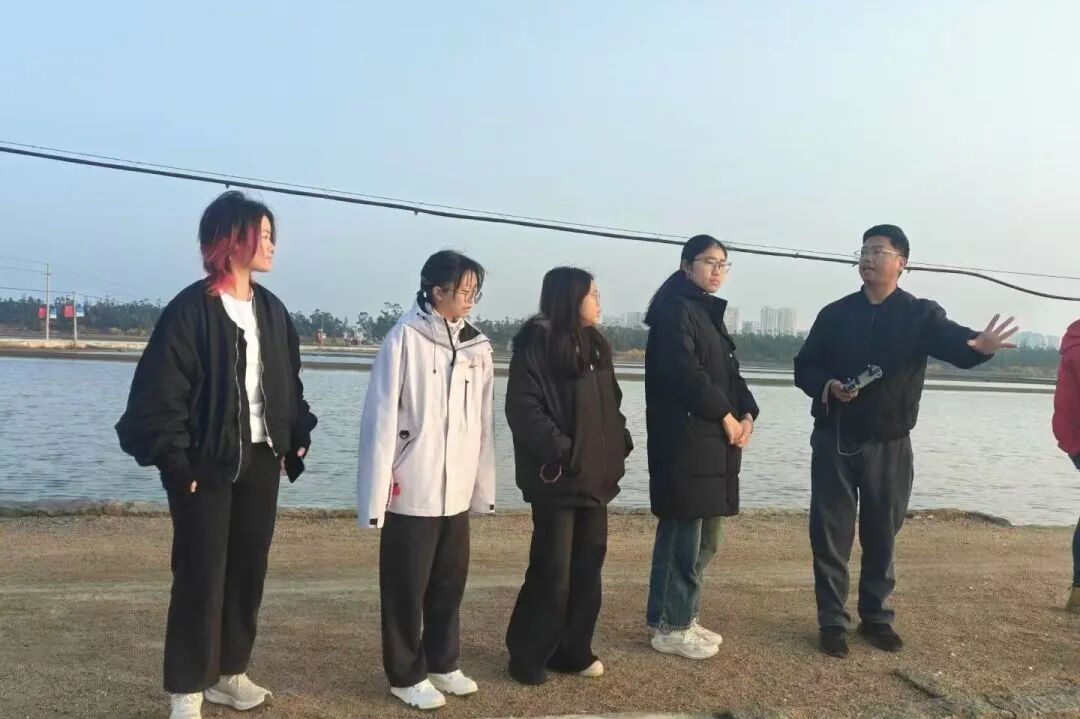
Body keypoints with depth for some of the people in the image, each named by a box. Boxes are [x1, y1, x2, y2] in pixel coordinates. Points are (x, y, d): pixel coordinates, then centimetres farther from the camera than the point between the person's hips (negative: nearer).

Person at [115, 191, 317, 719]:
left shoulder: (272, 310, 9)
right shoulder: (190, 309, -11)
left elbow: (290, 383, 15)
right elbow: (158, 393, -13)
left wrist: (297, 439, 7)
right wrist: (176, 462, -15)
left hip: (261, 460, 6)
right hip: (206, 464, -6)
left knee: (248, 571, 12)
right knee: (201, 576, 1)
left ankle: (227, 674, 29)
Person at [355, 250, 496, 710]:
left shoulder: (476, 346, 6)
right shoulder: (405, 339, -11)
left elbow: (482, 424, 8)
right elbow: (381, 418, -12)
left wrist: (483, 485, 10)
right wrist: (377, 490, -13)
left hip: (457, 489, 5)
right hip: (412, 489, -5)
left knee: (450, 583, 17)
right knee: (406, 588, 9)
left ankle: (442, 663, 35)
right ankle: (406, 674, 25)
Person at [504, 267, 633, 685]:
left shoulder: (596, 345, 13)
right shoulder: (536, 344, -11)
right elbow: (522, 407, -18)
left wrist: (620, 444, 6)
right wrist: (560, 450, -20)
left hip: (596, 474, 8)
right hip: (558, 476, -7)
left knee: (588, 564, 12)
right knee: (552, 569, -2)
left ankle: (572, 650, 25)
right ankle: (527, 655, 14)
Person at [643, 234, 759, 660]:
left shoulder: (710, 314, 21)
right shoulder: (676, 310, -8)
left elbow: (729, 373, 19)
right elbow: (685, 372, -20)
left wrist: (747, 414, 2)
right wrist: (726, 416, -13)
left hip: (713, 443, 10)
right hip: (685, 442, -10)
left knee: (703, 539, 14)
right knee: (683, 536, -4)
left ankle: (682, 618, 25)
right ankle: (670, 628, 7)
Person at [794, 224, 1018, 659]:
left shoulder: (921, 315, 0)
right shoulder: (835, 314, 6)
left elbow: (954, 343, -20)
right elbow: (804, 367, 7)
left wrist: (980, 346, -44)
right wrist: (826, 385, -15)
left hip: (889, 445, -1)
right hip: (834, 440, 1)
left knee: (881, 535, 10)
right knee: (830, 534, 3)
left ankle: (875, 616, 27)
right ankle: (832, 621, 14)